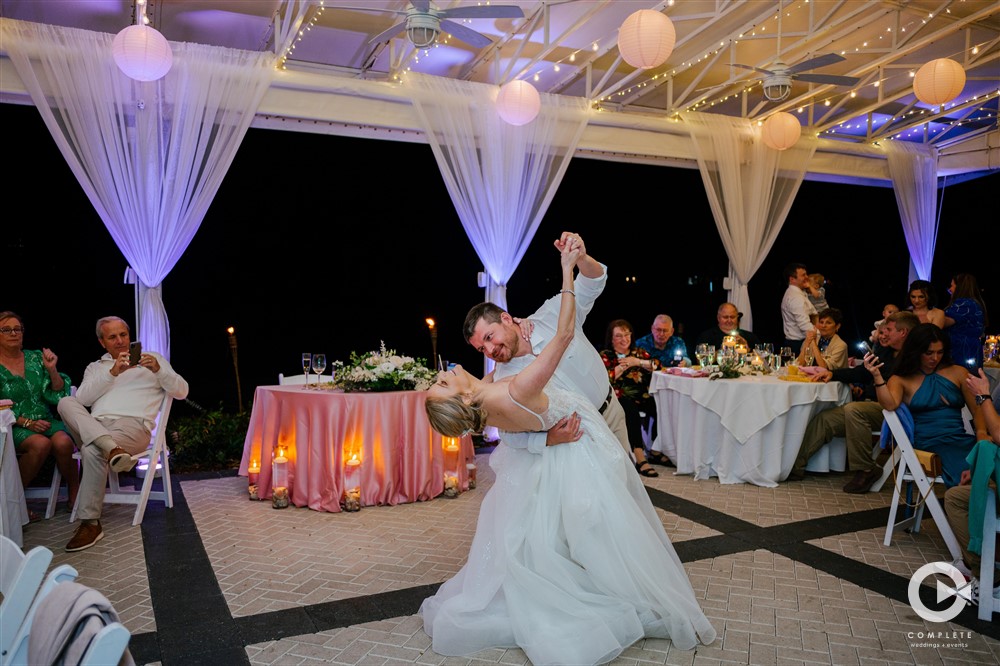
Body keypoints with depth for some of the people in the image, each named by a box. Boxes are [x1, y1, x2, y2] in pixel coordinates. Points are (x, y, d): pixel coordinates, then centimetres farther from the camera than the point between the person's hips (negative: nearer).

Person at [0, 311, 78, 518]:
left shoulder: (36, 358, 10)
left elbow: (58, 396, 6)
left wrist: (52, 369, -9)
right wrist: (27, 423, -14)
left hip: (45, 421, 2)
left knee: (63, 441, -31)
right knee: (41, 444, -34)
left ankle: (74, 495, -12)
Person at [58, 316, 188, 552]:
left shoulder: (152, 359, 18)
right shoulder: (95, 367, 26)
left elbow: (182, 391, 7)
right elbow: (82, 398, 4)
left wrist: (158, 370, -10)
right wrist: (112, 373, -7)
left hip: (133, 425, -4)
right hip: (94, 425, 4)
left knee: (92, 450, -33)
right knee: (66, 402, -24)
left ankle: (91, 523, -25)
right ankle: (111, 448, -41)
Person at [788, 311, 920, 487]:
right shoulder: (887, 352, 19)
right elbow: (861, 373, 24)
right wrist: (832, 373, 11)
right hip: (874, 406, 10)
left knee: (853, 409, -34)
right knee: (824, 418, -1)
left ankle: (865, 470, -21)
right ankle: (795, 465, 0)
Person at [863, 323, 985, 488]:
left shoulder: (958, 373, 17)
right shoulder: (901, 380, 8)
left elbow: (977, 409, 15)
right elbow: (890, 405, -11)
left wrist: (981, 433, -3)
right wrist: (877, 376, -24)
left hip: (961, 439, 4)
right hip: (928, 442, -4)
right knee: (966, 474, -31)